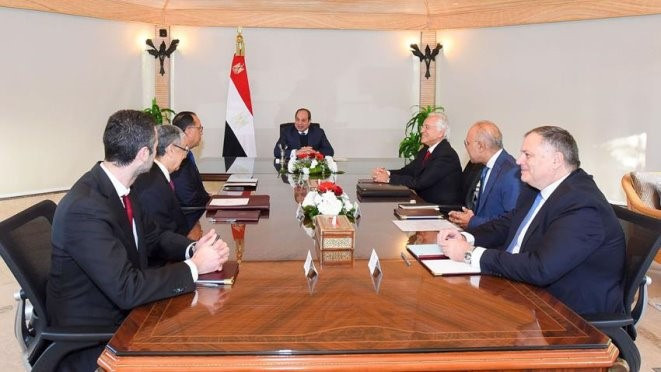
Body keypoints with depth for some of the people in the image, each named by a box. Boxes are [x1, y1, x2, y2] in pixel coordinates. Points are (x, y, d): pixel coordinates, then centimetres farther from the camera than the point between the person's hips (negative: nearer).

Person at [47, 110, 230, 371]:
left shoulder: (118, 187, -2)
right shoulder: (84, 209, -29)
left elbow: (154, 236, 11)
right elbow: (127, 290, -31)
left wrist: (193, 249, -9)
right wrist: (194, 266, -22)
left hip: (124, 310, 8)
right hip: (90, 336, -8)